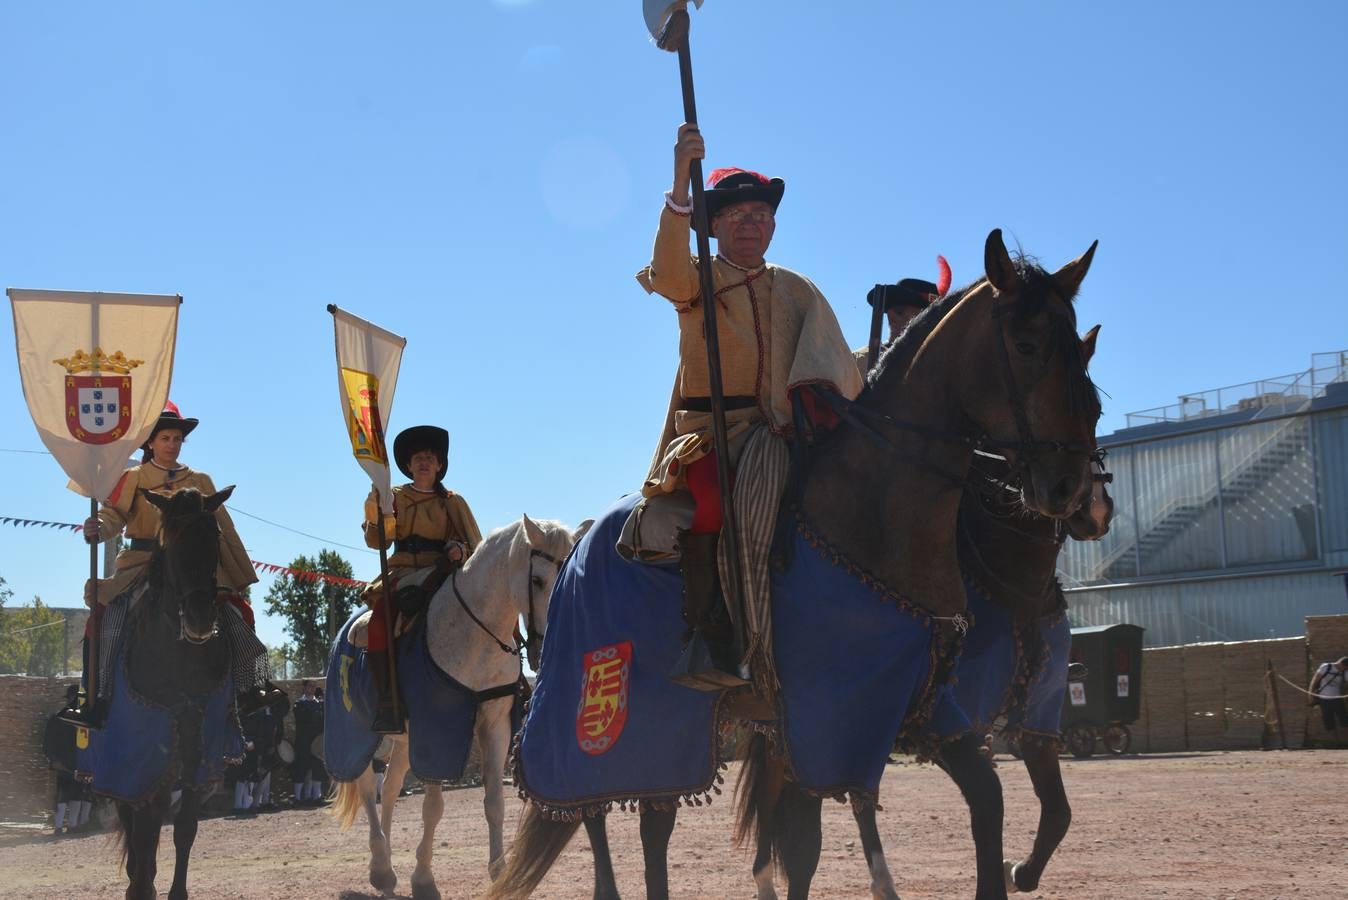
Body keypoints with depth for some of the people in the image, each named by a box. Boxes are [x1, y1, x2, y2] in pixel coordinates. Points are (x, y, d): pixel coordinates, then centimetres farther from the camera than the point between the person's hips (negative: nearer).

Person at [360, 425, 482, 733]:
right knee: (380, 619, -29)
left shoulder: (453, 502, 16)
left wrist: (461, 550, -11)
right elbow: (378, 541, 4)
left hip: (441, 577, 1)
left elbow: (476, 546, 13)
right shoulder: (396, 497, 16)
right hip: (402, 576, 0)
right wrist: (374, 520, -18)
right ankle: (386, 703, -30)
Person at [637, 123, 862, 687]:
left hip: (776, 429, 3)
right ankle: (712, 644, -27)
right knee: (705, 499, -29)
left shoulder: (795, 290, 18)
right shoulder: (698, 278, 7)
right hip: (707, 428, -2)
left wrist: (823, 393, -20)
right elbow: (669, 270, -18)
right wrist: (681, 185, -32)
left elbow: (828, 350, 3)